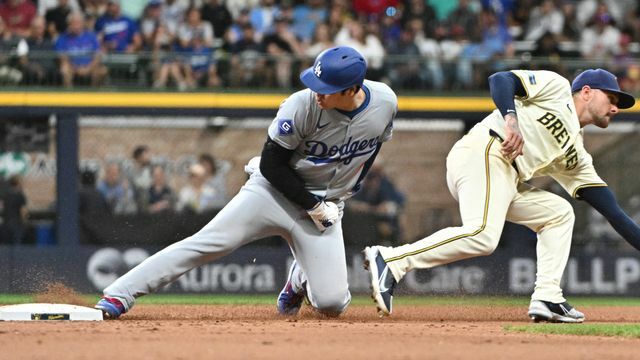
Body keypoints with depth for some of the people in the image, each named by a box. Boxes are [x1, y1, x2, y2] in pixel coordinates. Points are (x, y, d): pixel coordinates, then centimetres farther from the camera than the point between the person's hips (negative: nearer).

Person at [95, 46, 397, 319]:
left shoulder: (386, 102, -12)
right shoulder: (301, 106, -23)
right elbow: (271, 165, -14)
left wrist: (345, 191, 6)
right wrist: (314, 206, -17)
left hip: (324, 205, 3)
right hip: (273, 192, -2)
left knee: (332, 303, -10)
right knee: (206, 244, -19)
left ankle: (300, 280, 27)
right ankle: (117, 297, -18)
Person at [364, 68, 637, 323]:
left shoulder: (577, 157, 27)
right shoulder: (557, 88, 11)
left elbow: (612, 211, 25)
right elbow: (500, 80, -4)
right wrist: (511, 119, -22)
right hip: (483, 154, -10)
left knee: (559, 213, 18)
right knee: (483, 235, -30)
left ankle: (547, 299, 4)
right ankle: (391, 261, -29)